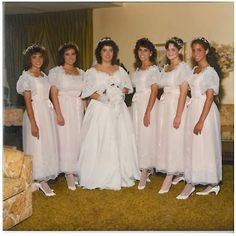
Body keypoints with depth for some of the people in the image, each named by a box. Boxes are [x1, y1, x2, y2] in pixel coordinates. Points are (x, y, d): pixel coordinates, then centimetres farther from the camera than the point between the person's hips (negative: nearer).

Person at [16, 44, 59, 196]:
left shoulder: (44, 76, 13)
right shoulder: (26, 77, -6)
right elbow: (28, 102, -12)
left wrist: (55, 114, 8)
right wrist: (33, 124, -18)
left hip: (48, 112, 7)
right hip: (36, 113, -7)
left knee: (49, 146, 9)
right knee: (37, 146, -2)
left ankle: (43, 179, 19)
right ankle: (41, 180, 7)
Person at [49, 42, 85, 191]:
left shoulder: (81, 73, 13)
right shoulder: (55, 71, 1)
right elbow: (54, 94, -6)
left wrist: (85, 113, 3)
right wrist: (59, 114, -14)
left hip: (78, 110, 4)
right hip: (64, 108, -4)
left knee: (79, 140, 3)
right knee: (66, 140, -3)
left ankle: (77, 171, 15)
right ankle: (69, 173, 6)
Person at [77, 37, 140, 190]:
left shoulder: (120, 71, 14)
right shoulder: (92, 72, 4)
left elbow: (128, 88, 16)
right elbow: (89, 92, -3)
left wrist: (121, 91, -5)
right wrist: (102, 97, -18)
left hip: (118, 110, 3)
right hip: (99, 110, -3)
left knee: (120, 141, 2)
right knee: (99, 142, -5)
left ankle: (119, 176, 12)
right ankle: (100, 178, 4)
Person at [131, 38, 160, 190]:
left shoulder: (154, 69, -7)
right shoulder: (138, 69, 15)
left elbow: (154, 92, -14)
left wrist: (147, 113, -18)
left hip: (148, 104, -7)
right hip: (136, 104, 7)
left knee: (146, 137, -6)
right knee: (138, 136, 8)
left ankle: (144, 173, 0)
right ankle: (148, 168, 20)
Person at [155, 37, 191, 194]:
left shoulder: (183, 67, -7)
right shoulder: (165, 68, 15)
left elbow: (183, 92, -14)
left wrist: (178, 115, -19)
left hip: (177, 105, -7)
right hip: (164, 105, 7)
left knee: (174, 139, -5)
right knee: (165, 138, 8)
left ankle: (169, 177, 1)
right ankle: (178, 173, 20)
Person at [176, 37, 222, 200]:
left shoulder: (210, 71, -10)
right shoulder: (194, 70, 13)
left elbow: (210, 97, -15)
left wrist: (201, 121, -20)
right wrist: (194, 118, 7)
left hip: (205, 111, -8)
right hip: (193, 110, 8)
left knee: (206, 146, -2)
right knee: (191, 147, 8)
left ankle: (213, 183, 10)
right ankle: (191, 182, 16)